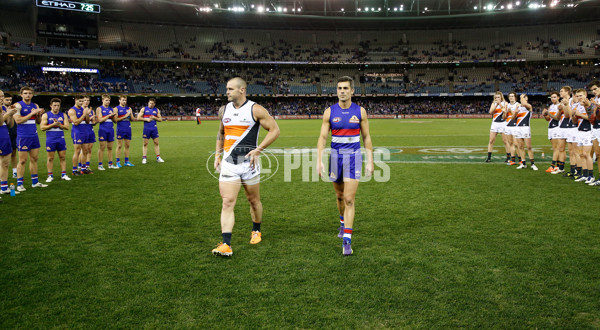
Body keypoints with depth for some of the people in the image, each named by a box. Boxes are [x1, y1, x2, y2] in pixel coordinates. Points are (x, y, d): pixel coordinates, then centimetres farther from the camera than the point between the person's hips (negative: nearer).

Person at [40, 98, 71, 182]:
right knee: (50, 158, 2)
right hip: (50, 139, -2)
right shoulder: (46, 115, 2)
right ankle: (50, 176, 8)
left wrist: (59, 124, -14)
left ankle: (63, 174, 7)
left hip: (61, 139, 2)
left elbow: (67, 127, 2)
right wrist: (53, 124, -15)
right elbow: (42, 127, -5)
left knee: (63, 157, 2)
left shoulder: (63, 115, 9)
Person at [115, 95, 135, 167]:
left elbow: (132, 119, 12)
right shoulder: (117, 108, 0)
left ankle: (126, 161, 13)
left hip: (128, 128, 5)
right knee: (119, 146, -2)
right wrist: (124, 116, -16)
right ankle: (118, 162, 3)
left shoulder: (129, 108, 13)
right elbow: (115, 119, -10)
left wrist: (130, 114, -7)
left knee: (127, 145, 7)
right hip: (120, 129, -5)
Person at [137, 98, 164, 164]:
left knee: (156, 143, 2)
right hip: (146, 128, -2)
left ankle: (158, 158, 6)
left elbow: (160, 119, 8)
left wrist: (154, 118, -9)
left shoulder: (157, 110, 9)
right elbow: (138, 118, 0)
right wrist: (146, 119, -11)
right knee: (145, 143, 0)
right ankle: (144, 158, 3)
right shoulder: (144, 109, 3)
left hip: (154, 128, 2)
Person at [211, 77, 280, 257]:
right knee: (227, 203, -8)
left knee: (253, 200, 13)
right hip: (228, 163, 3)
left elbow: (275, 130, -6)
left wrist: (258, 150, -14)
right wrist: (217, 155, 13)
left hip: (249, 163, -3)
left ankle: (256, 231, 37)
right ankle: (226, 245, -10)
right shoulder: (224, 110, 9)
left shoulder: (256, 110, -7)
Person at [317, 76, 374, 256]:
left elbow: (366, 137, 5)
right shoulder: (329, 112, -1)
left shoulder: (360, 111, -1)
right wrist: (319, 161, -11)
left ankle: (347, 240, -7)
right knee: (339, 196, 16)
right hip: (336, 156, 2)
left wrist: (370, 161, 2)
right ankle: (343, 222, 45)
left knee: (349, 199, -9)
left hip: (353, 157, -2)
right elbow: (322, 138, -1)